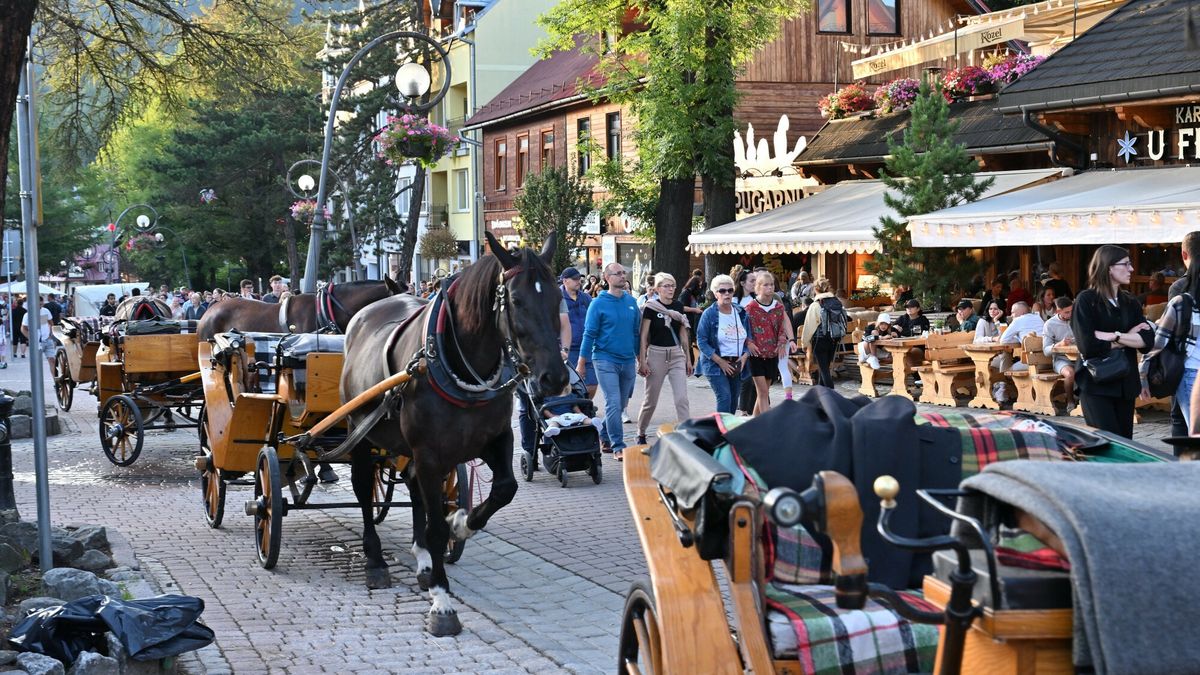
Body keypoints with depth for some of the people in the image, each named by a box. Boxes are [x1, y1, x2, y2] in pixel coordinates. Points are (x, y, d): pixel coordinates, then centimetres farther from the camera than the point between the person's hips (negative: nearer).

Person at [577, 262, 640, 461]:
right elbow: (589, 334, -5)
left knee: (621, 404, 11)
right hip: (605, 360, -5)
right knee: (613, 404, -11)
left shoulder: (631, 302, 8)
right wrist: (581, 364, -6)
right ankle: (618, 446, -7)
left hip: (628, 361, 5)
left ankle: (604, 436, 28)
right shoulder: (598, 304, -6)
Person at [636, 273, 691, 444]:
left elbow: (683, 334, 13)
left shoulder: (678, 306, 6)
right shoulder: (651, 307, -6)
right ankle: (641, 434, 28)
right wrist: (642, 361, -10)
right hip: (656, 354, -3)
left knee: (682, 399, -8)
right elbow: (643, 336, -6)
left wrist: (688, 358, 13)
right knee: (651, 400, 8)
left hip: (677, 354, 3)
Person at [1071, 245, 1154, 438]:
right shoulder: (1086, 300, -4)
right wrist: (1127, 338, -6)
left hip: (1125, 384, 6)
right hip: (1096, 385, -6)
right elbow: (1088, 345, -16)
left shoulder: (1131, 303, 12)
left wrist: (1114, 337, -14)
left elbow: (1148, 340, -2)